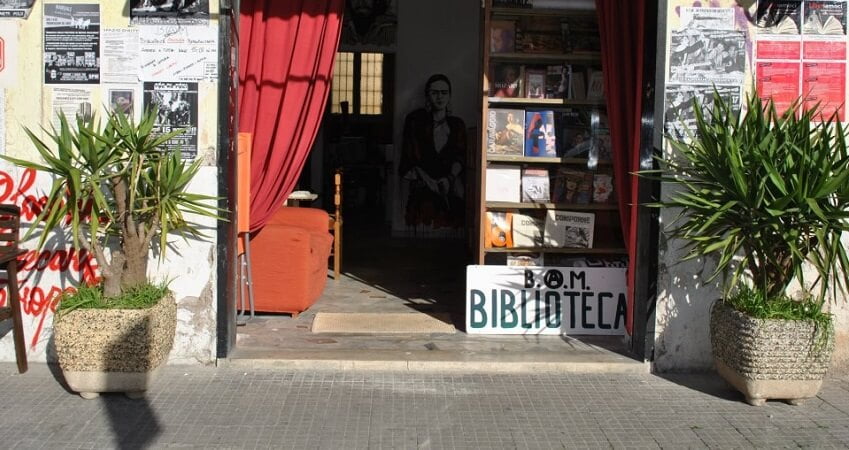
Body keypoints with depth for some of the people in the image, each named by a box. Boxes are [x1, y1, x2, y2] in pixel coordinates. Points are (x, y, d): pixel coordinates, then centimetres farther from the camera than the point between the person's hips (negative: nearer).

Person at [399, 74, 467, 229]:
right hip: (422, 180, -2)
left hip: (451, 180, 2)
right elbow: (410, 157, 5)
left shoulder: (457, 124, 19)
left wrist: (450, 178, -11)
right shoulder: (416, 121, 13)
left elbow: (460, 156, 8)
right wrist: (426, 178, -12)